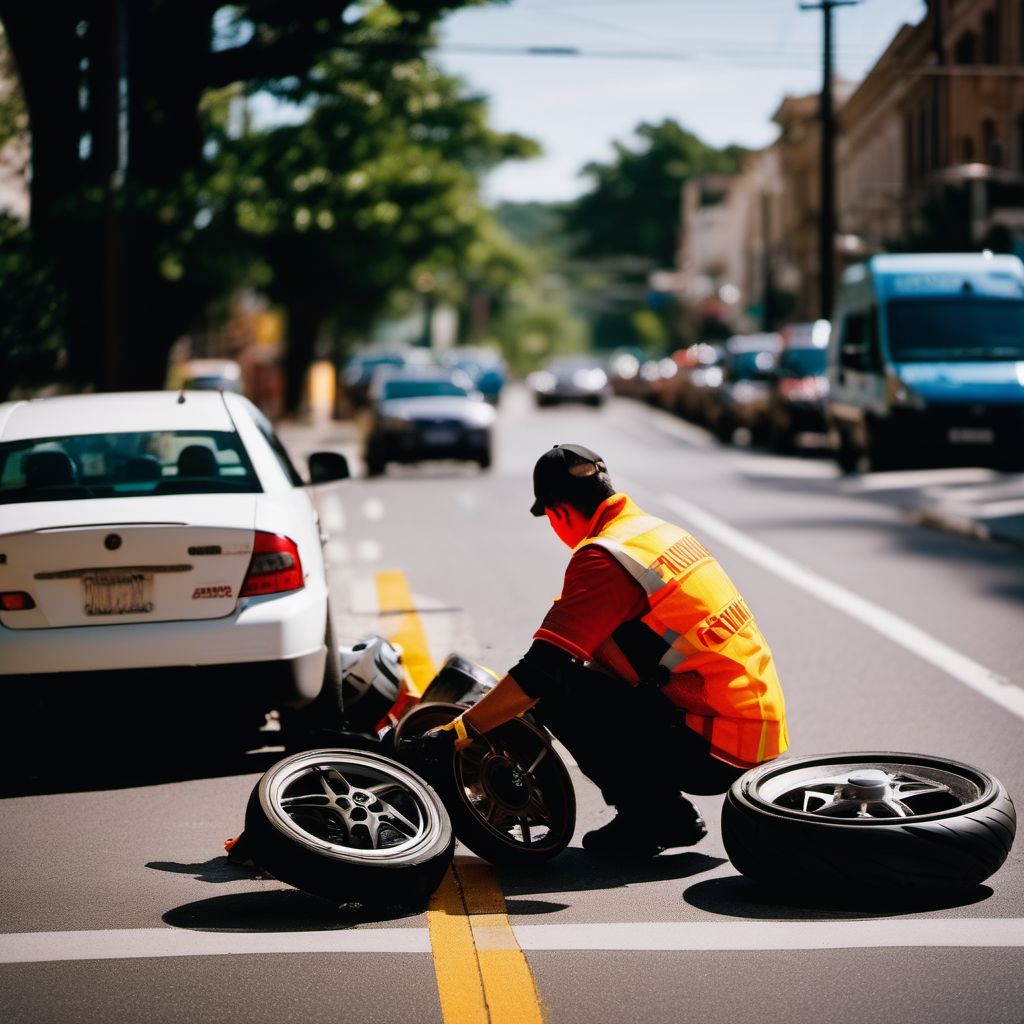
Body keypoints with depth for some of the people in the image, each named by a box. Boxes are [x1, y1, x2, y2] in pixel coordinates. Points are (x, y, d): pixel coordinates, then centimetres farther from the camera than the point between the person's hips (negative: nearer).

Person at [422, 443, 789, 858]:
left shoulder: (603, 556, -14)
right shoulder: (658, 530, 15)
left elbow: (541, 670, -20)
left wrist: (459, 732, -12)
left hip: (716, 749, -9)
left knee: (556, 690, -8)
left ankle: (653, 814, -2)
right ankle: (668, 815, 14)